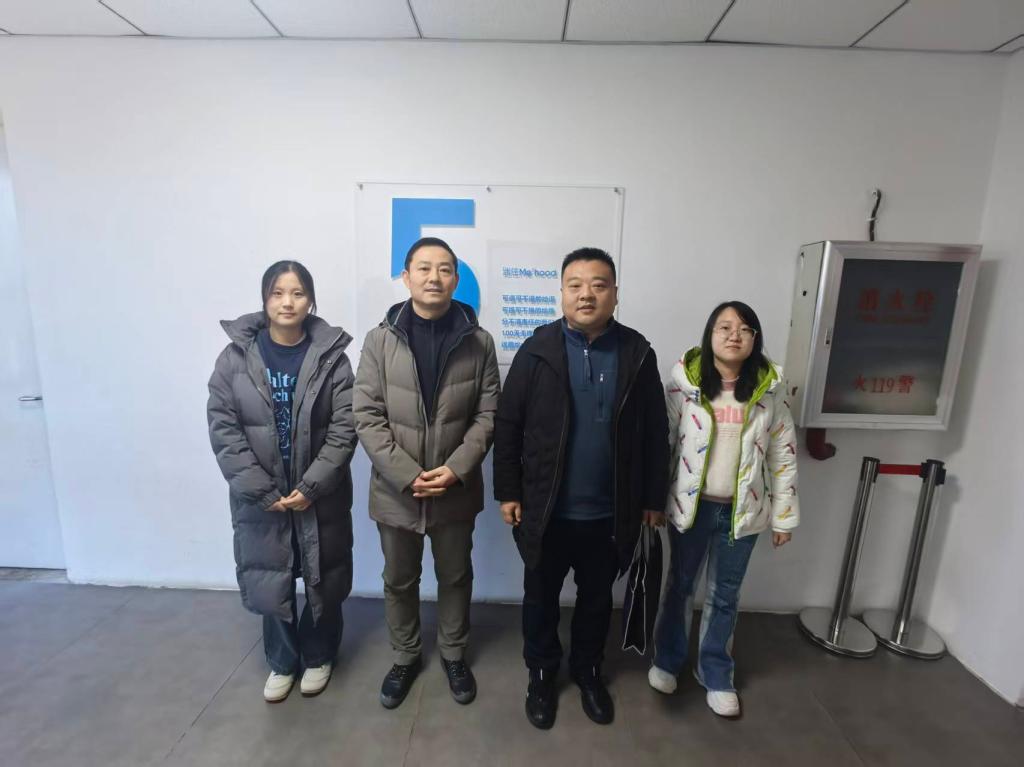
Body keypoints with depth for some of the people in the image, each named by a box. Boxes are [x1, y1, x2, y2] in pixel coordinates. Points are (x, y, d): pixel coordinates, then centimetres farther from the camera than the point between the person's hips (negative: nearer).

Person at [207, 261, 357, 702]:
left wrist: (310, 487, -16)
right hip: (260, 500, 1)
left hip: (321, 497, -1)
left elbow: (344, 429, -10)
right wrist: (264, 491, -12)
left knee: (324, 584, 13)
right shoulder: (236, 357, -4)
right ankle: (282, 662, 41)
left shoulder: (331, 357, -7)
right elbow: (223, 430, -6)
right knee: (270, 585, 14)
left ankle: (317, 657, 40)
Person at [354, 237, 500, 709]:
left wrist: (456, 469, -16)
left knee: (455, 577, 19)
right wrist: (408, 475, -16)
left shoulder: (478, 341, -5)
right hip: (395, 489, 0)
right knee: (399, 580, 19)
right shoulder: (380, 340, -5)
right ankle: (405, 656, 44)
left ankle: (453, 653, 44)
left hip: (456, 490, 0)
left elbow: (488, 414, -5)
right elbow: (367, 417, -8)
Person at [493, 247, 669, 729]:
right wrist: (508, 491, -6)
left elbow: (655, 433, 1)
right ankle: (542, 673, 43)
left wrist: (653, 498, 3)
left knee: (597, 598, 22)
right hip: (546, 510, -1)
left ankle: (587, 670, 47)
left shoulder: (638, 353, -4)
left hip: (610, 514, 2)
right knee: (541, 598, 18)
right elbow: (507, 426, -5)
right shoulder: (537, 350, -8)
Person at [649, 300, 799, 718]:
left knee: (725, 595, 17)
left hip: (742, 511, 1)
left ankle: (715, 674, 40)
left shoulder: (770, 386, -5)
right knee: (679, 585, 18)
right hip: (690, 506, -1)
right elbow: (663, 440, -5)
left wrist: (784, 514, 2)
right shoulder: (685, 379, -10)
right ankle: (667, 660, 41)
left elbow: (783, 453, 1)